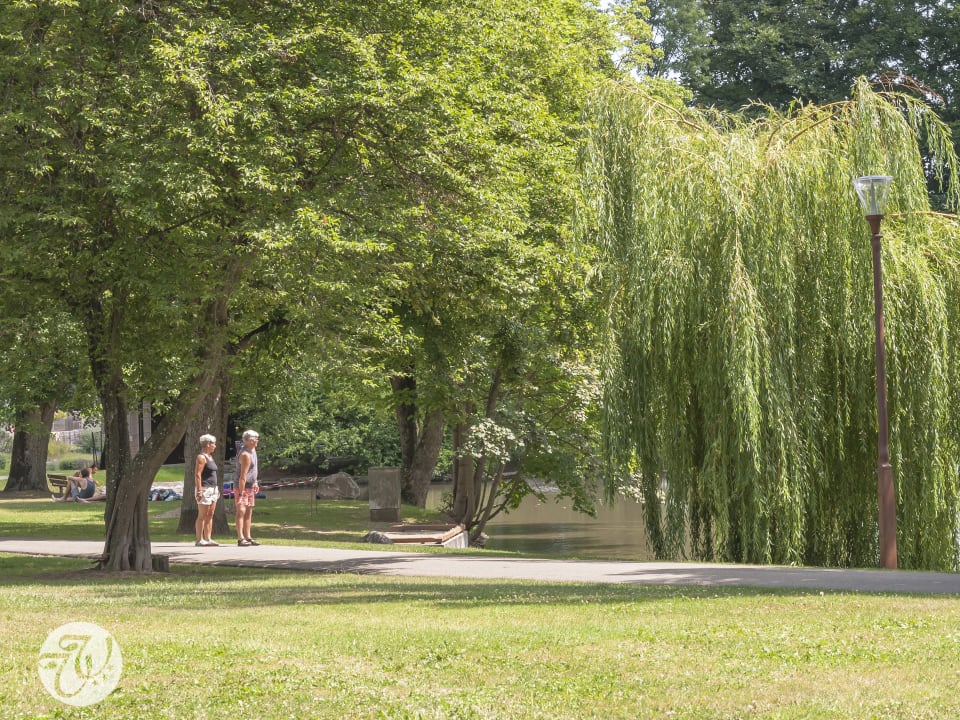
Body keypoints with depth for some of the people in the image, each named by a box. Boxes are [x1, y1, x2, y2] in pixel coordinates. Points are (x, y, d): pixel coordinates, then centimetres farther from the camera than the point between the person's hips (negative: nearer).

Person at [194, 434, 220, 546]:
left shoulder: (210, 457, 17)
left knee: (210, 515, 8)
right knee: (202, 515, -7)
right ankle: (199, 540, -5)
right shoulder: (201, 457, -11)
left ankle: (208, 538, 11)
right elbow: (197, 475, -17)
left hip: (213, 489, 9)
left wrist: (217, 488, 21)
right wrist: (199, 491, -22)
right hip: (204, 489, -9)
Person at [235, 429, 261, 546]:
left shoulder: (252, 450, 9)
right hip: (242, 488, -10)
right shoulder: (245, 455, -22)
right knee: (241, 512, -11)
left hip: (250, 488, 10)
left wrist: (255, 482, 21)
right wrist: (241, 493, -26)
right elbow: (243, 476, -25)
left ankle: (248, 537, 15)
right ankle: (240, 539, -15)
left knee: (248, 513, 11)